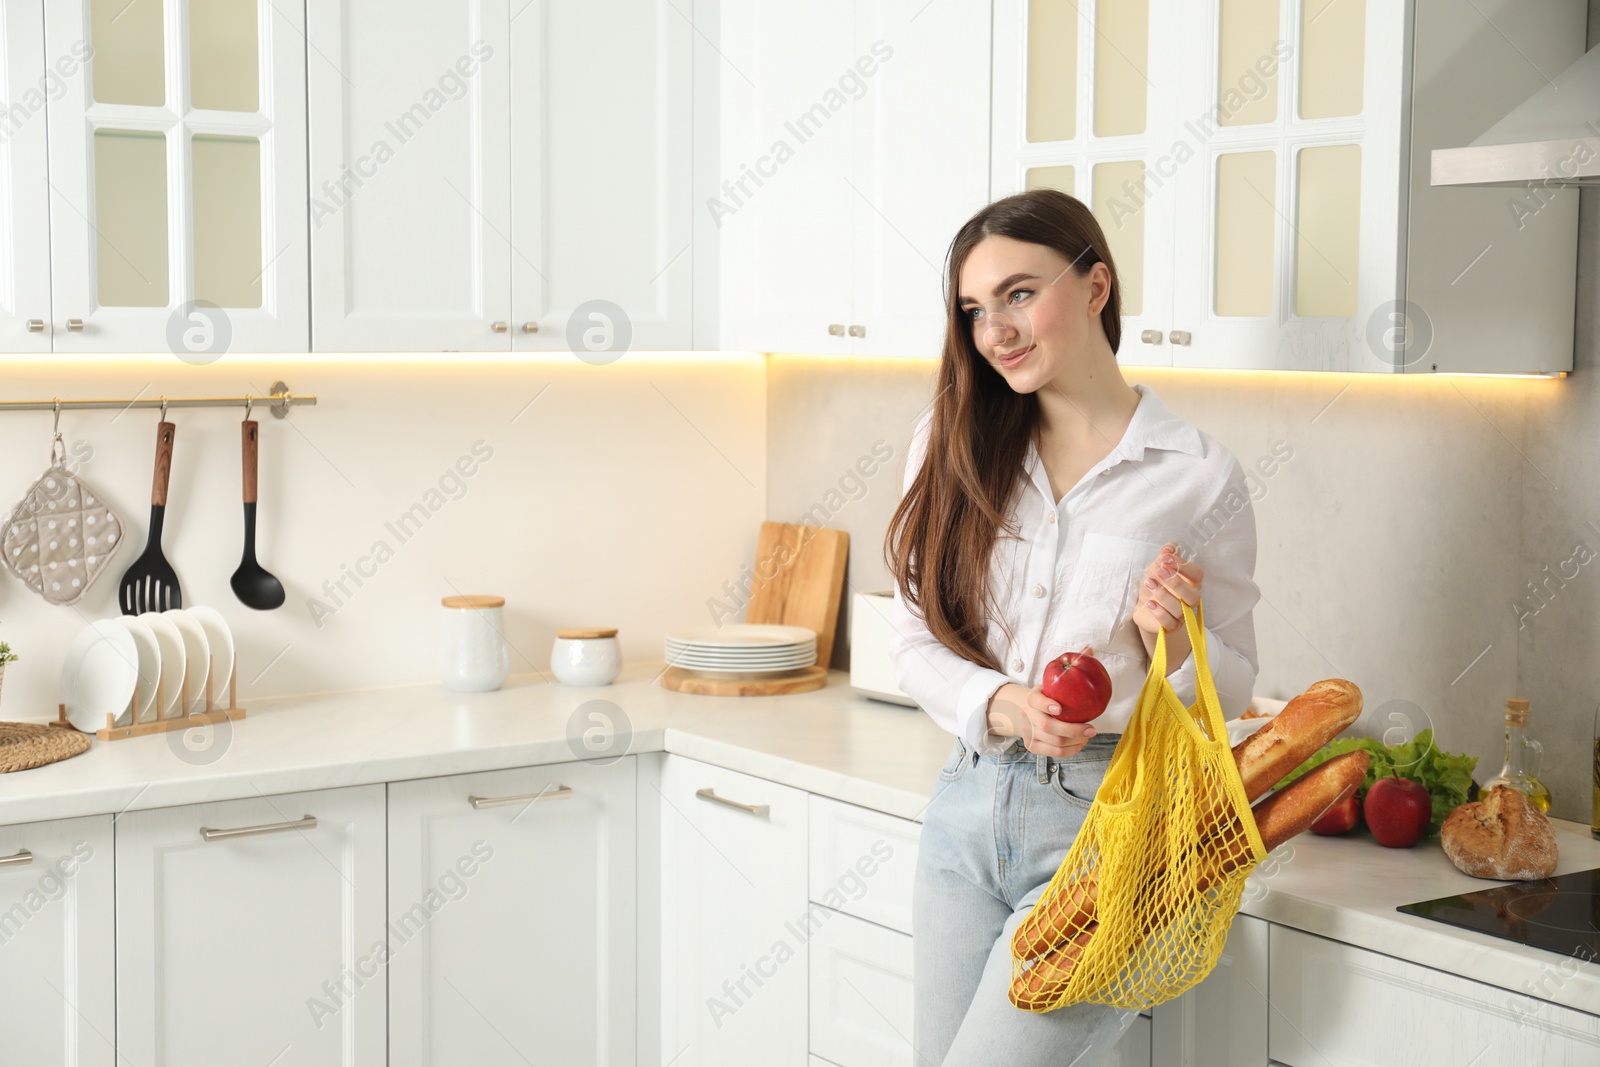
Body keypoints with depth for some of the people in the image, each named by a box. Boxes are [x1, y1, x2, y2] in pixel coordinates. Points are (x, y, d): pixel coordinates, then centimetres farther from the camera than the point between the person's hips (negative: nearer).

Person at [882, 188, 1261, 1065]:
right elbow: (914, 645, 5)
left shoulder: (1198, 475, -3)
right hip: (969, 803, 5)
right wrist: (1001, 706, -14)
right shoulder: (954, 445, 6)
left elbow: (1233, 688, 4)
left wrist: (1166, 636, -17)